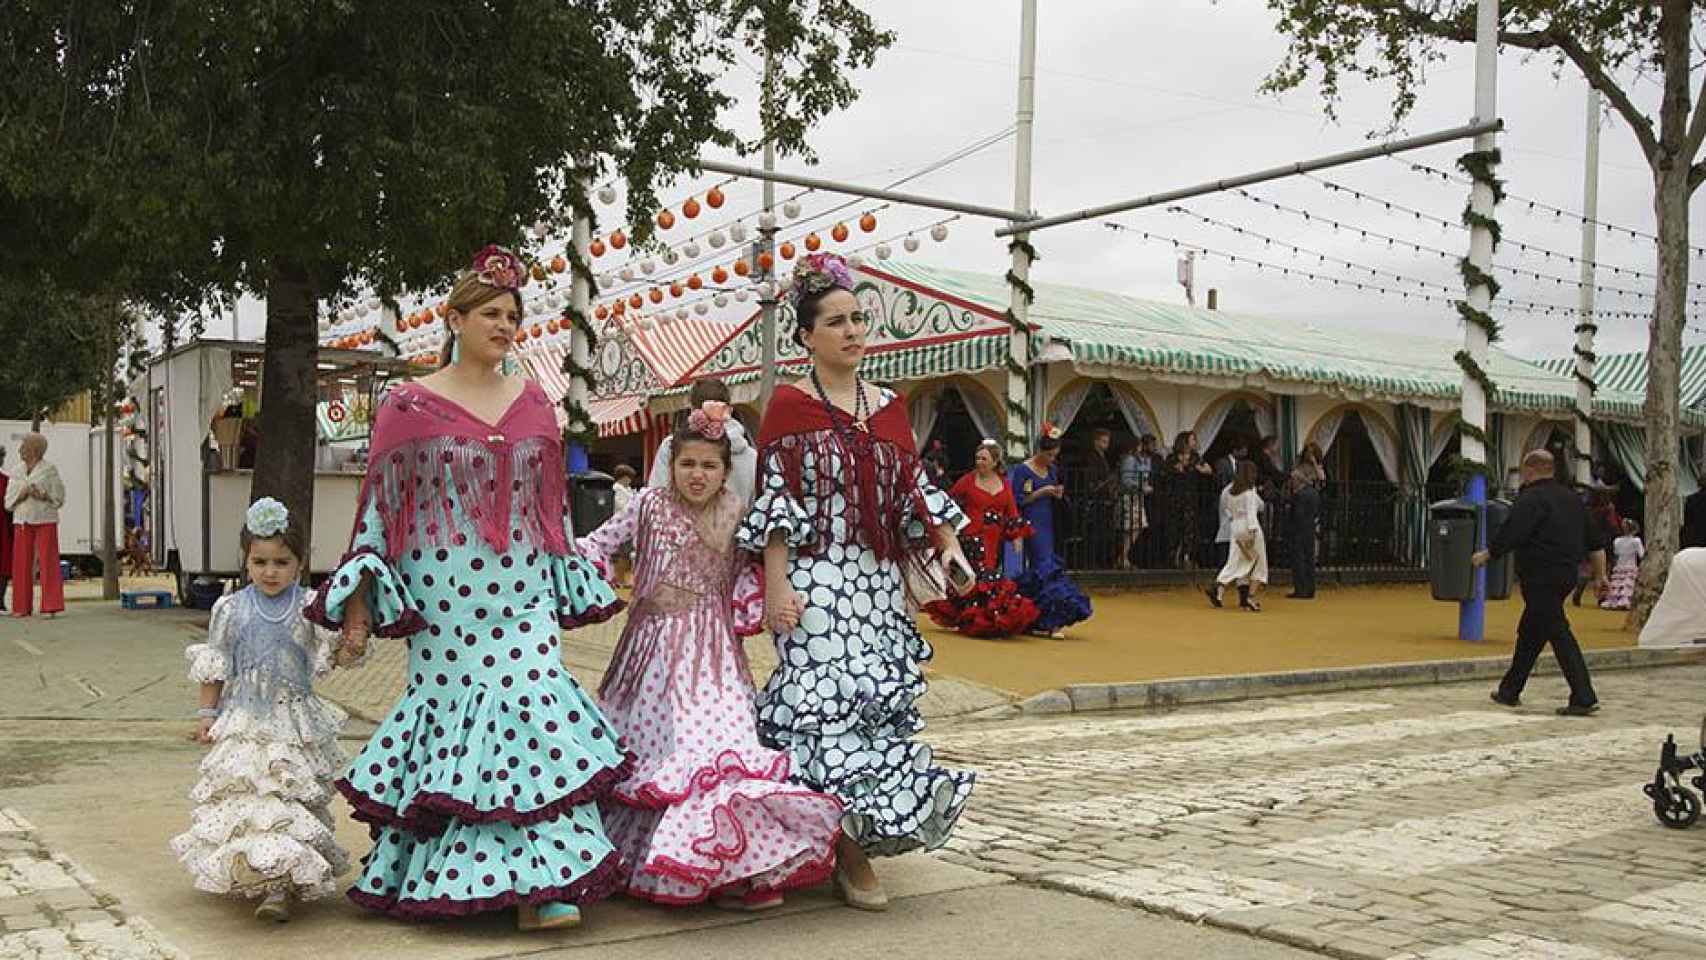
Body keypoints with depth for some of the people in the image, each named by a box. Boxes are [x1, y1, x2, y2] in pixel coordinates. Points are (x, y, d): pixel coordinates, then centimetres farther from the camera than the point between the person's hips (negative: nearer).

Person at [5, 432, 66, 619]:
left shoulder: (50, 469, -1)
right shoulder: (17, 472, 11)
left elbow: (58, 498, -2)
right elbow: (9, 502, 8)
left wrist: (41, 496, -19)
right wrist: (21, 495, -11)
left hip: (45, 520, -4)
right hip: (22, 521, 4)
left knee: (48, 562, -8)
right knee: (21, 563, 1)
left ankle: (51, 607, -9)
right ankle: (22, 607, 7)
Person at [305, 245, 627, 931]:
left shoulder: (533, 403, 12)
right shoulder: (408, 406, 2)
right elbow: (379, 506, 3)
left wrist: (571, 588, 18)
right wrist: (359, 604, -1)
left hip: (524, 592, 2)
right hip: (443, 595, -2)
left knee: (534, 707, -8)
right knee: (451, 715, 0)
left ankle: (543, 879, -6)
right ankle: (436, 876, 14)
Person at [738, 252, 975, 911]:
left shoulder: (888, 407, 12)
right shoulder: (790, 405, -3)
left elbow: (915, 489, 16)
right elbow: (775, 502, -7)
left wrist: (950, 549, 3)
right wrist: (776, 586, -13)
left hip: (879, 583, 6)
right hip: (817, 581, -6)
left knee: (881, 703, 6)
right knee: (833, 705, -8)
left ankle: (856, 837, 19)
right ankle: (852, 853, 0)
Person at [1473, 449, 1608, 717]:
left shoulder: (1531, 500, -13)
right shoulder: (1571, 498, 14)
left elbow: (1509, 536, -16)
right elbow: (1595, 542, 18)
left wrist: (1486, 555, 0)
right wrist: (1600, 574, 24)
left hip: (1541, 579, -9)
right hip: (1566, 576, 9)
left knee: (1559, 634, -9)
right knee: (1529, 633, 17)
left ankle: (1584, 698, -13)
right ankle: (1509, 691, 26)